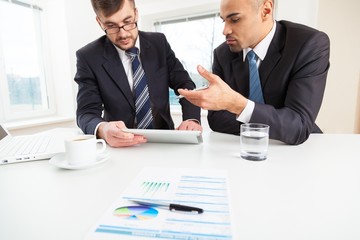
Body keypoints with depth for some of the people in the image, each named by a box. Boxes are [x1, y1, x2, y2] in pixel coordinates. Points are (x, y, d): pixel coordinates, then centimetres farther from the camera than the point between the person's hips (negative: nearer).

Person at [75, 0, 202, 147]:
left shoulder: (159, 43, 0)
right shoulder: (88, 57, -7)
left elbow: (185, 85, -2)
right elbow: (86, 113, -11)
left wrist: (192, 119, -21)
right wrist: (102, 129, -35)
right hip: (122, 144, -1)